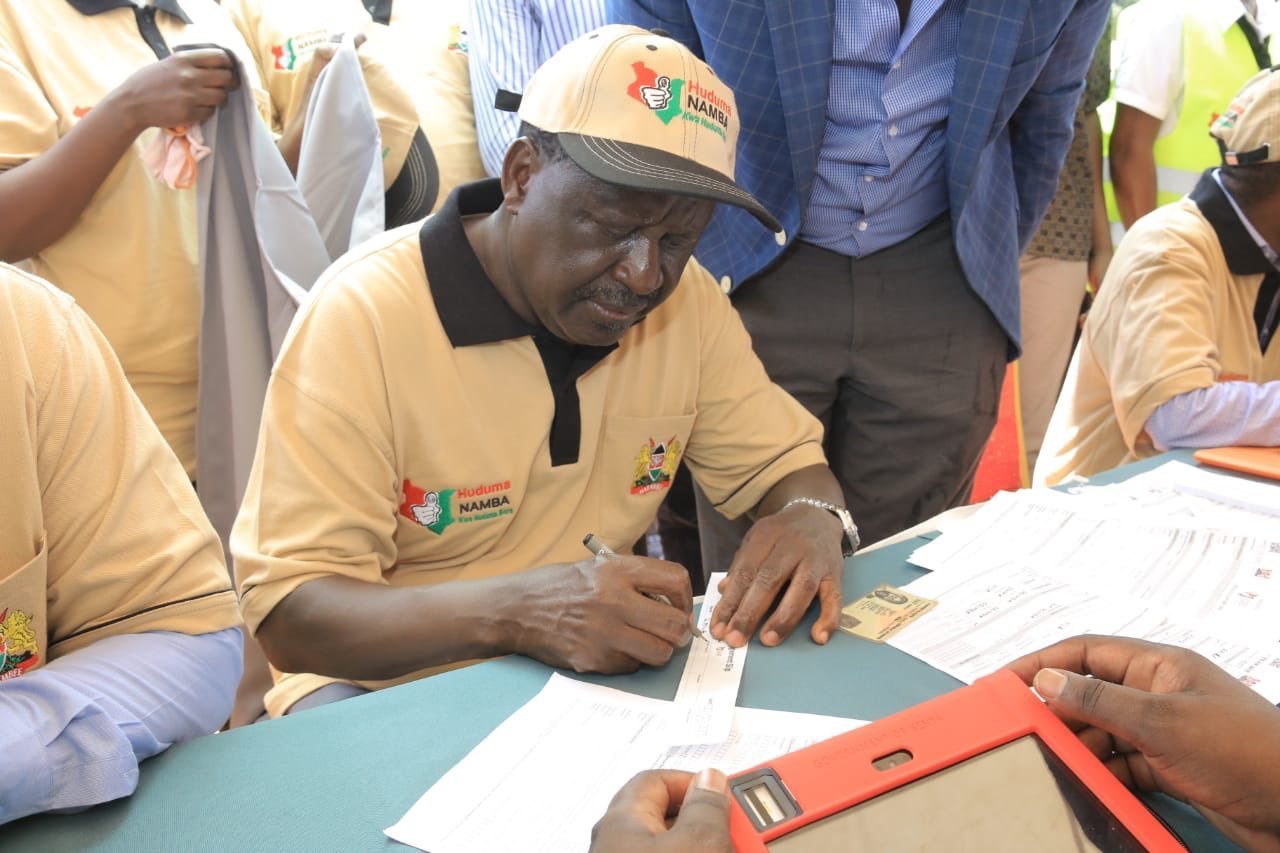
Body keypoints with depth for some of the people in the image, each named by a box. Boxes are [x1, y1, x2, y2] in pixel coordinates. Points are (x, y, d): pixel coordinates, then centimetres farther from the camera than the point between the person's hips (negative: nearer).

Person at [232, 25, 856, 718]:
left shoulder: (686, 299, -5)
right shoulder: (363, 314, -20)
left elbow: (783, 462, 6)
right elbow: (287, 613, -21)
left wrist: (812, 518, -19)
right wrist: (514, 611, -38)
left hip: (608, 671, 4)